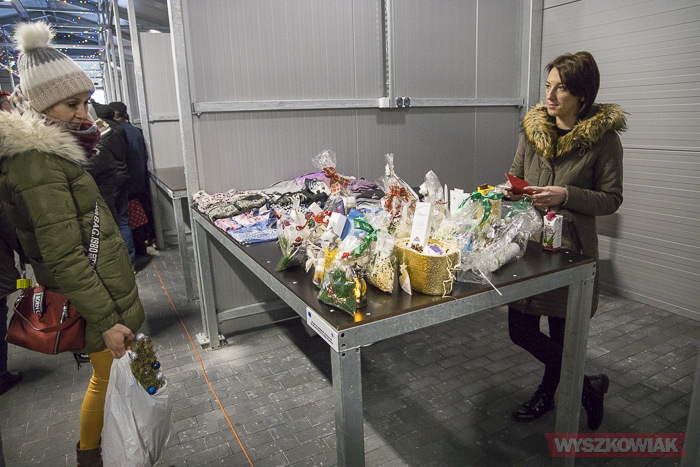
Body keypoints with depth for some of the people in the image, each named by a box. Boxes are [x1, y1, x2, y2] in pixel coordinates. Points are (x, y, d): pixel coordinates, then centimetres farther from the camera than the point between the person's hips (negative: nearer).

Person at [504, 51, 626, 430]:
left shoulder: (604, 138, -7)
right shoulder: (534, 128, 6)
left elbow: (611, 199, -5)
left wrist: (566, 195, -20)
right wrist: (512, 191, -7)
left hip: (571, 247, -5)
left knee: (563, 335, 6)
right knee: (521, 331, 8)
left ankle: (548, 392, 36)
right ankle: (589, 386, 30)